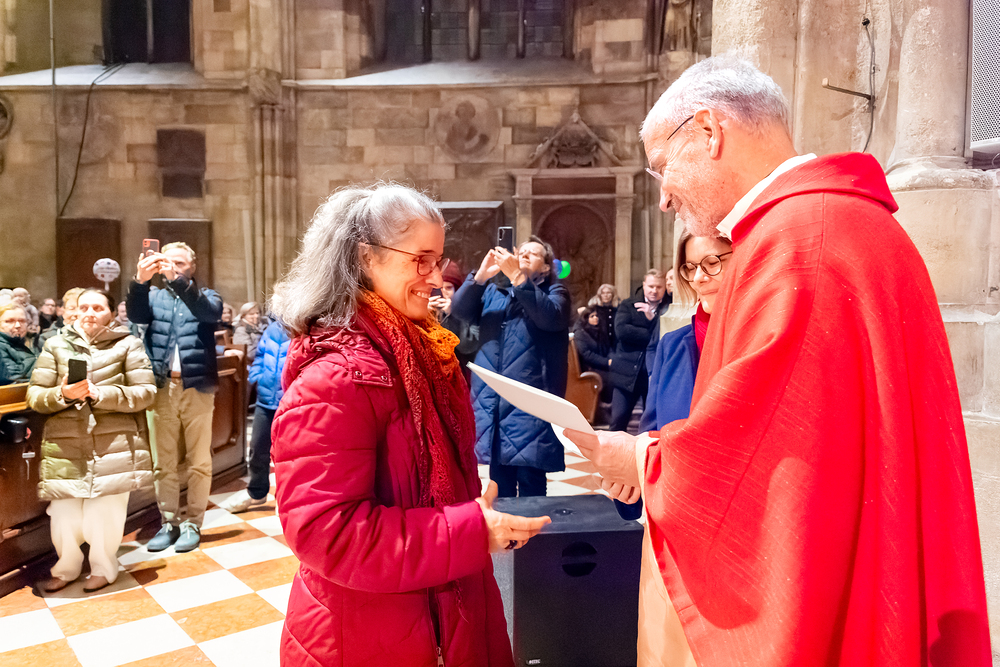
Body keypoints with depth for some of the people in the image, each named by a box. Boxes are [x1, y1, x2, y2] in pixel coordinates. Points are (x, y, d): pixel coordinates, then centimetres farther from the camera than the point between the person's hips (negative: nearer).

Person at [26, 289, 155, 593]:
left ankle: (103, 568, 28)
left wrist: (100, 394, -13)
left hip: (114, 445, -2)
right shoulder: (56, 345, 12)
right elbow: (34, 396, 9)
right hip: (65, 444, 2)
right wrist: (63, 394, -12)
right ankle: (67, 567, 31)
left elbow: (146, 393, -2)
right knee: (63, 514, 3)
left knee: (105, 513, 1)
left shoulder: (127, 344, 5)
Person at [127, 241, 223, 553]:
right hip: (161, 387, 2)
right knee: (163, 463, 8)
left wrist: (178, 280, -29)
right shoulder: (154, 296, 13)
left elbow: (211, 312, -16)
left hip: (196, 387, -2)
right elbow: (135, 315, -9)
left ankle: (192, 523, 14)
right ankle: (169, 522, 19)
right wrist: (140, 281, -28)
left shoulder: (206, 296, 8)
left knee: (198, 462, 3)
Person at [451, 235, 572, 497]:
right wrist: (481, 275, -12)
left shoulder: (554, 292, 8)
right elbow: (459, 310, 1)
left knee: (531, 485, -1)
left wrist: (517, 277, -20)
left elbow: (549, 316, -15)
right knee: (499, 484, 12)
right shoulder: (492, 291, 18)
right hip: (492, 401, 4)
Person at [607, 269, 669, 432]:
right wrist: (650, 335, -12)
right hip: (627, 373, 0)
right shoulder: (627, 305, 7)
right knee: (618, 420, -1)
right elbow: (621, 330, -11)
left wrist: (653, 316, -13)